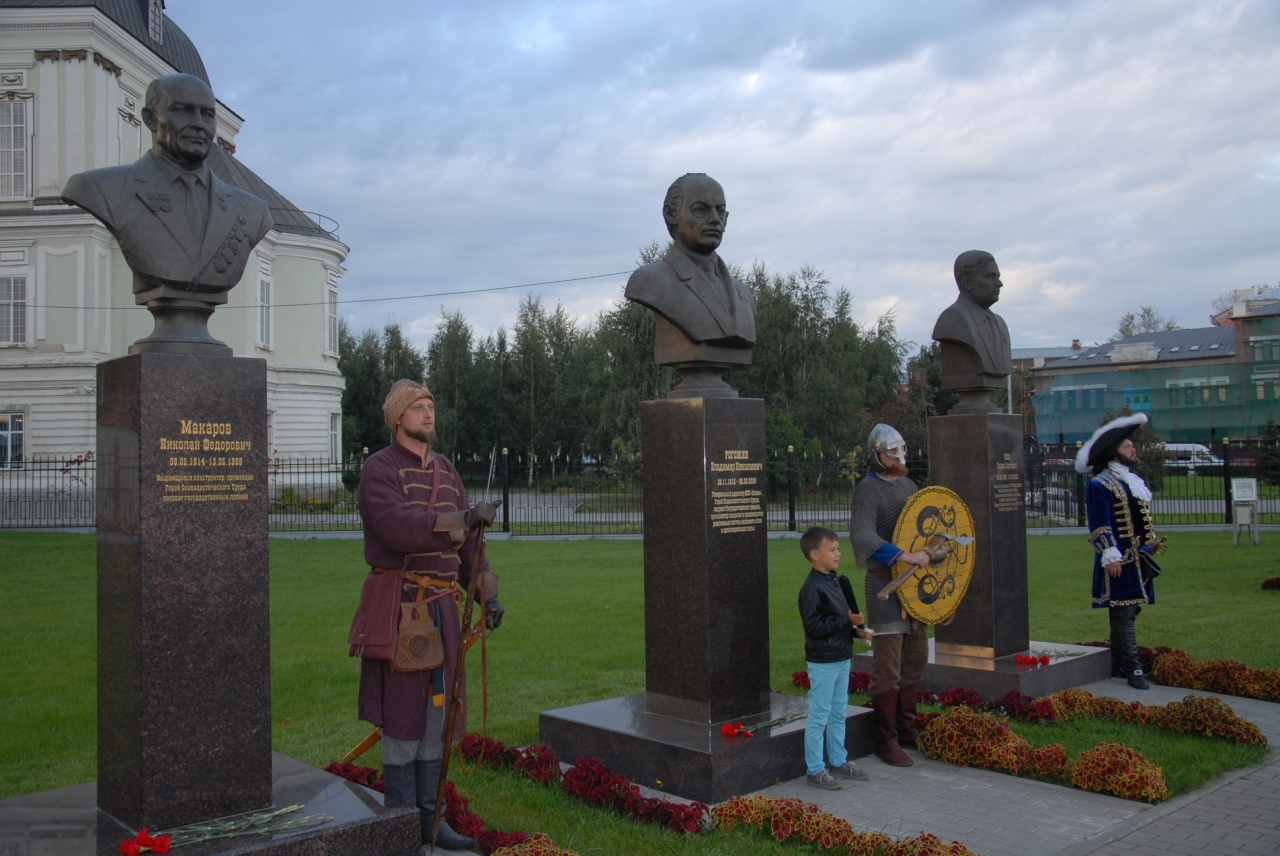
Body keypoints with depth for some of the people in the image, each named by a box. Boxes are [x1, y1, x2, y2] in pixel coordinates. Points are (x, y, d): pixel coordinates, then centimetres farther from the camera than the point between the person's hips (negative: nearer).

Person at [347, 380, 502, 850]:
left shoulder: (445, 469, 14)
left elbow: (467, 541, 13)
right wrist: (461, 517, -29)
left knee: (437, 712, 11)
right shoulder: (379, 468, -6)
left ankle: (429, 816, 22)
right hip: (400, 605, -6)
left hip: (442, 605, 7)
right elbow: (395, 526, -23)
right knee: (403, 715, -1)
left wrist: (487, 594, 3)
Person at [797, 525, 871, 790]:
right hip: (823, 662, -9)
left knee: (838, 714, 19)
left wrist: (856, 628, 4)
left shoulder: (834, 581, 10)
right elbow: (813, 626, -23)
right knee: (819, 717, 0)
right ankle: (815, 770, 10)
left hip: (841, 658, 9)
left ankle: (839, 761, 31)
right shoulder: (812, 588, -19)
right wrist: (847, 620, -23)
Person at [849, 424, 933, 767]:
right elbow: (863, 538, -26)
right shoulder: (868, 490, -13)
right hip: (886, 584, -8)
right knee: (888, 669, -3)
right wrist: (905, 556, -32)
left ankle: (906, 728, 27)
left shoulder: (908, 485, 13)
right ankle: (886, 741, 6)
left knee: (916, 660, 15)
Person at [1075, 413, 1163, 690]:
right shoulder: (1099, 485, -9)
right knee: (1123, 614, -7)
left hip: (1139, 560, 9)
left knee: (1126, 613, 13)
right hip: (1119, 561, -9)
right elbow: (1100, 527, -14)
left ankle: (1118, 666, 21)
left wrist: (1152, 542, 15)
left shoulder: (1136, 481, 19)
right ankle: (1132, 669, -7)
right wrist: (1110, 556, -19)